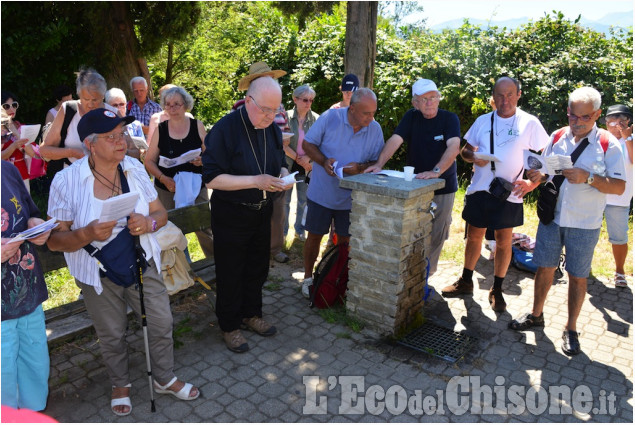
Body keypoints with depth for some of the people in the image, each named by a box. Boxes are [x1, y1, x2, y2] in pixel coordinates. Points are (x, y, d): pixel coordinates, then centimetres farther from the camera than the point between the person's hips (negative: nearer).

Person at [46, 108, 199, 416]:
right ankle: (120, 384, 44)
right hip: (98, 275, -2)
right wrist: (87, 234, -32)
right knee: (112, 335, 16)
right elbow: (54, 241, -12)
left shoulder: (135, 168, -6)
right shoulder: (66, 180, -16)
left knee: (161, 324, 10)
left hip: (143, 266, 3)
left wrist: (149, 222, -22)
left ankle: (165, 379, 37)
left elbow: (161, 213, 2)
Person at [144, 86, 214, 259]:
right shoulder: (160, 130, 3)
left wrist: (202, 160, -15)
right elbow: (149, 161, 3)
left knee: (204, 227, -2)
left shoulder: (198, 126, 3)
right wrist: (164, 179, -13)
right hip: (167, 190, 1)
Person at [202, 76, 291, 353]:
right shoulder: (225, 129, -19)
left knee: (257, 268, 20)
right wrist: (255, 181, -29)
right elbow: (212, 178, -23)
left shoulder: (273, 129, 1)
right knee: (230, 273, 8)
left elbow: (280, 162, 14)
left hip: (262, 212, 7)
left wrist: (283, 174, -10)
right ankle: (229, 326, 28)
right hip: (231, 215, -6)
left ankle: (251, 314, 41)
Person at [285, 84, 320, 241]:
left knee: (303, 200, 11)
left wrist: (307, 158, -16)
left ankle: (299, 229, 29)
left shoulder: (316, 119, -2)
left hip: (307, 166, 2)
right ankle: (283, 230, 23)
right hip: (288, 164, -2)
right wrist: (298, 159, -13)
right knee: (285, 200, 8)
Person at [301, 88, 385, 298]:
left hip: (350, 196, 2)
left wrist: (360, 167, -22)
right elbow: (307, 144, -6)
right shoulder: (330, 117, -13)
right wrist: (324, 161, -23)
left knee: (344, 240, 12)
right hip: (321, 192, -2)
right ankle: (308, 277, 28)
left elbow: (376, 161, 0)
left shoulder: (375, 129, -7)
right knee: (315, 236, 9)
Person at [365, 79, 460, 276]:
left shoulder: (449, 119, -7)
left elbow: (454, 147, -23)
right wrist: (379, 164, -27)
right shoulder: (411, 117, 2)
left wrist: (436, 171, -38)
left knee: (435, 237, 6)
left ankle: (425, 275, 22)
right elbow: (395, 140, -10)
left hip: (442, 187, -2)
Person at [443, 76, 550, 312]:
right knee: (474, 236, 11)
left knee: (503, 240, 5)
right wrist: (473, 157, -10)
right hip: (479, 189, 3)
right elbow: (465, 151, 13)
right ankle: (466, 282, 27)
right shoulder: (483, 121, 8)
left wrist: (532, 182, -15)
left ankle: (497, 290, 20)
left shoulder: (529, 123, -1)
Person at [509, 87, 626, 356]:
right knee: (544, 267, 11)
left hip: (584, 224, -3)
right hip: (551, 217, 3)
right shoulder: (557, 137, 4)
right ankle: (536, 315, 30)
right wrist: (537, 176, -10)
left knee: (577, 276, 6)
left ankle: (571, 330, 22)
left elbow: (619, 187, -10)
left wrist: (588, 178, -25)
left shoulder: (608, 144, -6)